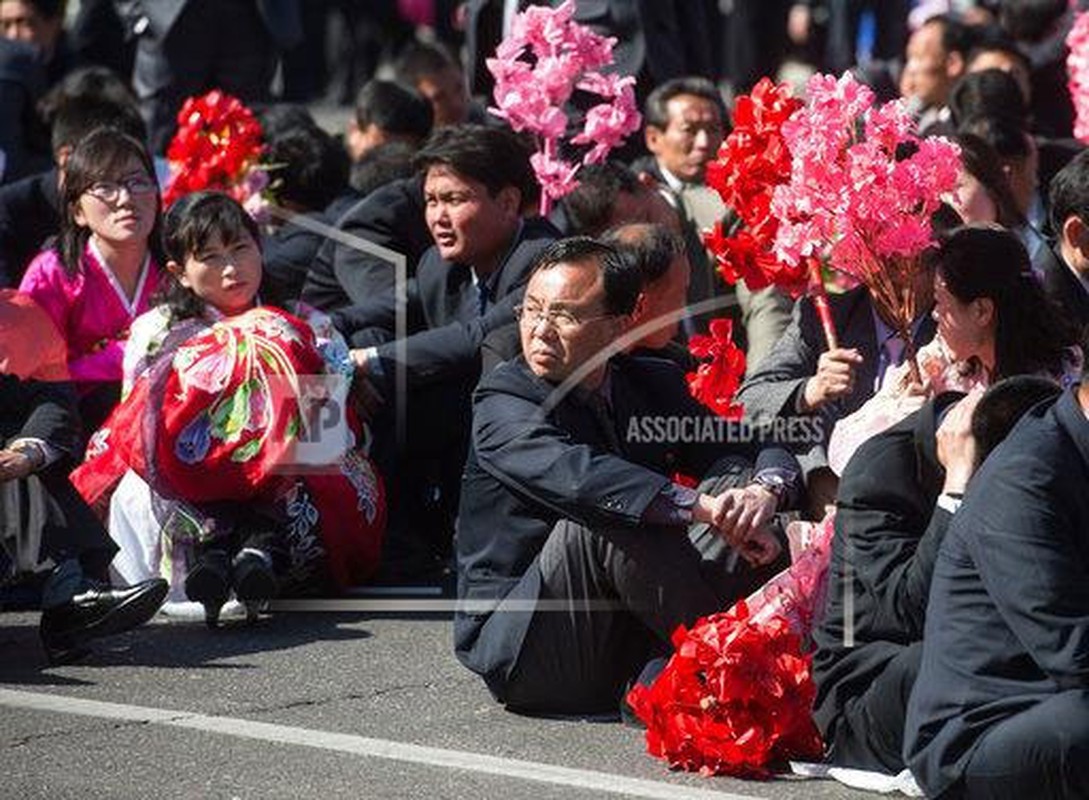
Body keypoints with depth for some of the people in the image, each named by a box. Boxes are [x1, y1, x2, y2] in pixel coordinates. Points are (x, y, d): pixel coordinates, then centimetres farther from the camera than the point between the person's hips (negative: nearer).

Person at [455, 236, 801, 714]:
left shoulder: (654, 385, 8)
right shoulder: (502, 404, -12)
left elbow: (761, 449, 2)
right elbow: (574, 477, -32)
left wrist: (766, 488, -24)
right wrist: (702, 508, -43)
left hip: (628, 641, 5)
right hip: (518, 650, -5)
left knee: (746, 485, -9)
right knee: (603, 519, -32)